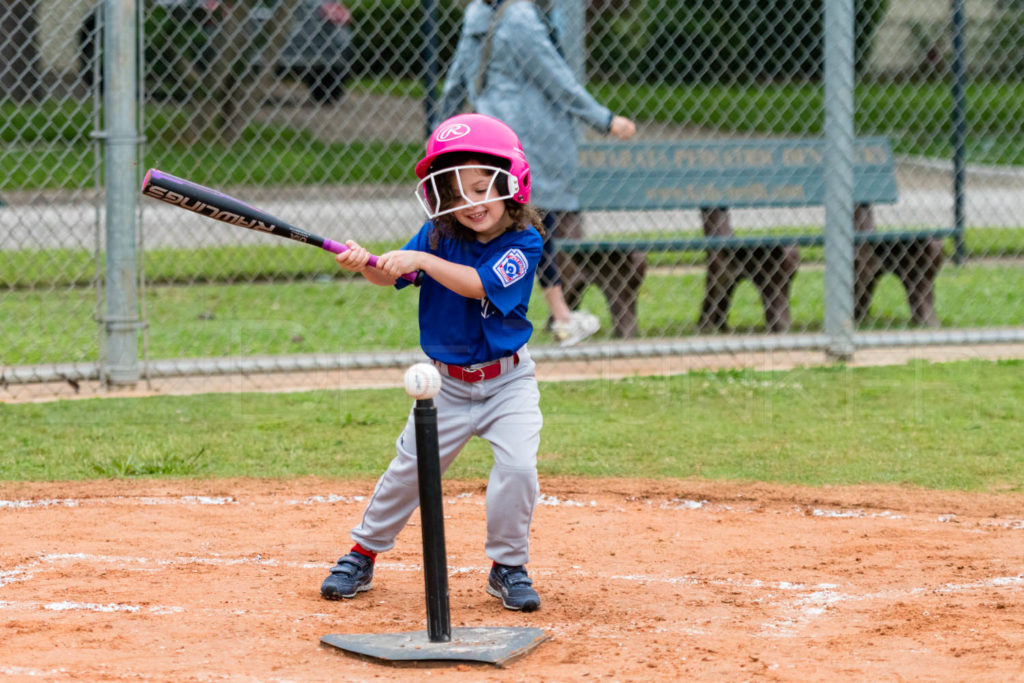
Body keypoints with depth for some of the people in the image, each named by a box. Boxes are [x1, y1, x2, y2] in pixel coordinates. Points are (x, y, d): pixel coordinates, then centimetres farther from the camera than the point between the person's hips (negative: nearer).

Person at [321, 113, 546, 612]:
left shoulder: (524, 243, -17)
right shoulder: (438, 235, -7)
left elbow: (478, 285, -29)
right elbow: (392, 277, -12)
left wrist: (422, 260, -37)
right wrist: (365, 265, -33)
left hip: (506, 380, -2)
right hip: (447, 383, 2)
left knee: (517, 464, -18)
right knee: (410, 466, 7)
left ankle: (508, 566, 1)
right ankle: (363, 553, 26)